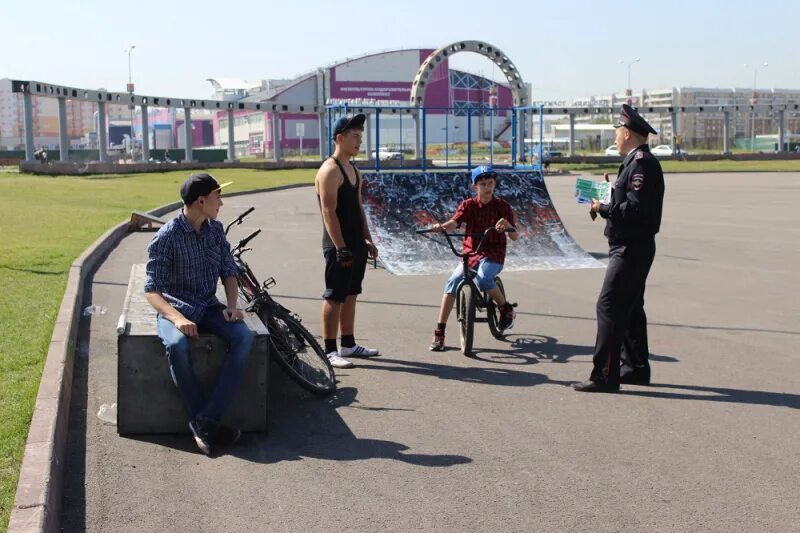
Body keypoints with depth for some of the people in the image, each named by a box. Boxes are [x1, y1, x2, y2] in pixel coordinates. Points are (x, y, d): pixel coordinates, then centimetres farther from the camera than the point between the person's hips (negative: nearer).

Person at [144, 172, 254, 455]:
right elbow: (152, 291, -14)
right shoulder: (167, 237, -12)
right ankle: (202, 421, -23)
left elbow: (229, 271, 13)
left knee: (244, 336, -25)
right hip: (175, 309, -5)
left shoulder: (215, 229, 6)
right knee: (177, 345, -38)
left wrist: (231, 304, -7)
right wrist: (177, 318, -31)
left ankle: (205, 420, -26)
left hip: (209, 307, 5)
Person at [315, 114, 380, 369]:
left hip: (356, 244, 9)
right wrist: (341, 248, -23)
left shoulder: (353, 170, 15)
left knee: (350, 295, 14)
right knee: (334, 298, -4)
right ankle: (330, 350, 1)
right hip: (339, 246, -9)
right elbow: (329, 213, -20)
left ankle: (348, 345, 23)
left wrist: (367, 240, 15)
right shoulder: (330, 171, -14)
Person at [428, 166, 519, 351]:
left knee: (482, 279, -32)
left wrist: (508, 226, -31)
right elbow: (454, 223, -15)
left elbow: (515, 237, -7)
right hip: (471, 253, 2)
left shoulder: (502, 206, -2)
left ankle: (506, 309, -4)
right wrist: (441, 227, -38)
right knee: (452, 282, -19)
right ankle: (439, 333, -16)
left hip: (493, 255, -2)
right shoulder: (468, 205, 1)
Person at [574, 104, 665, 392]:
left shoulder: (642, 163, -17)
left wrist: (604, 209, -17)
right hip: (631, 246, 11)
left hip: (631, 248, -11)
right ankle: (636, 367, 25)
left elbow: (637, 208, -25)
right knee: (630, 307, 16)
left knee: (610, 306, -10)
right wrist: (611, 191, 8)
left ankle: (605, 375, -8)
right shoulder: (637, 161, 17)